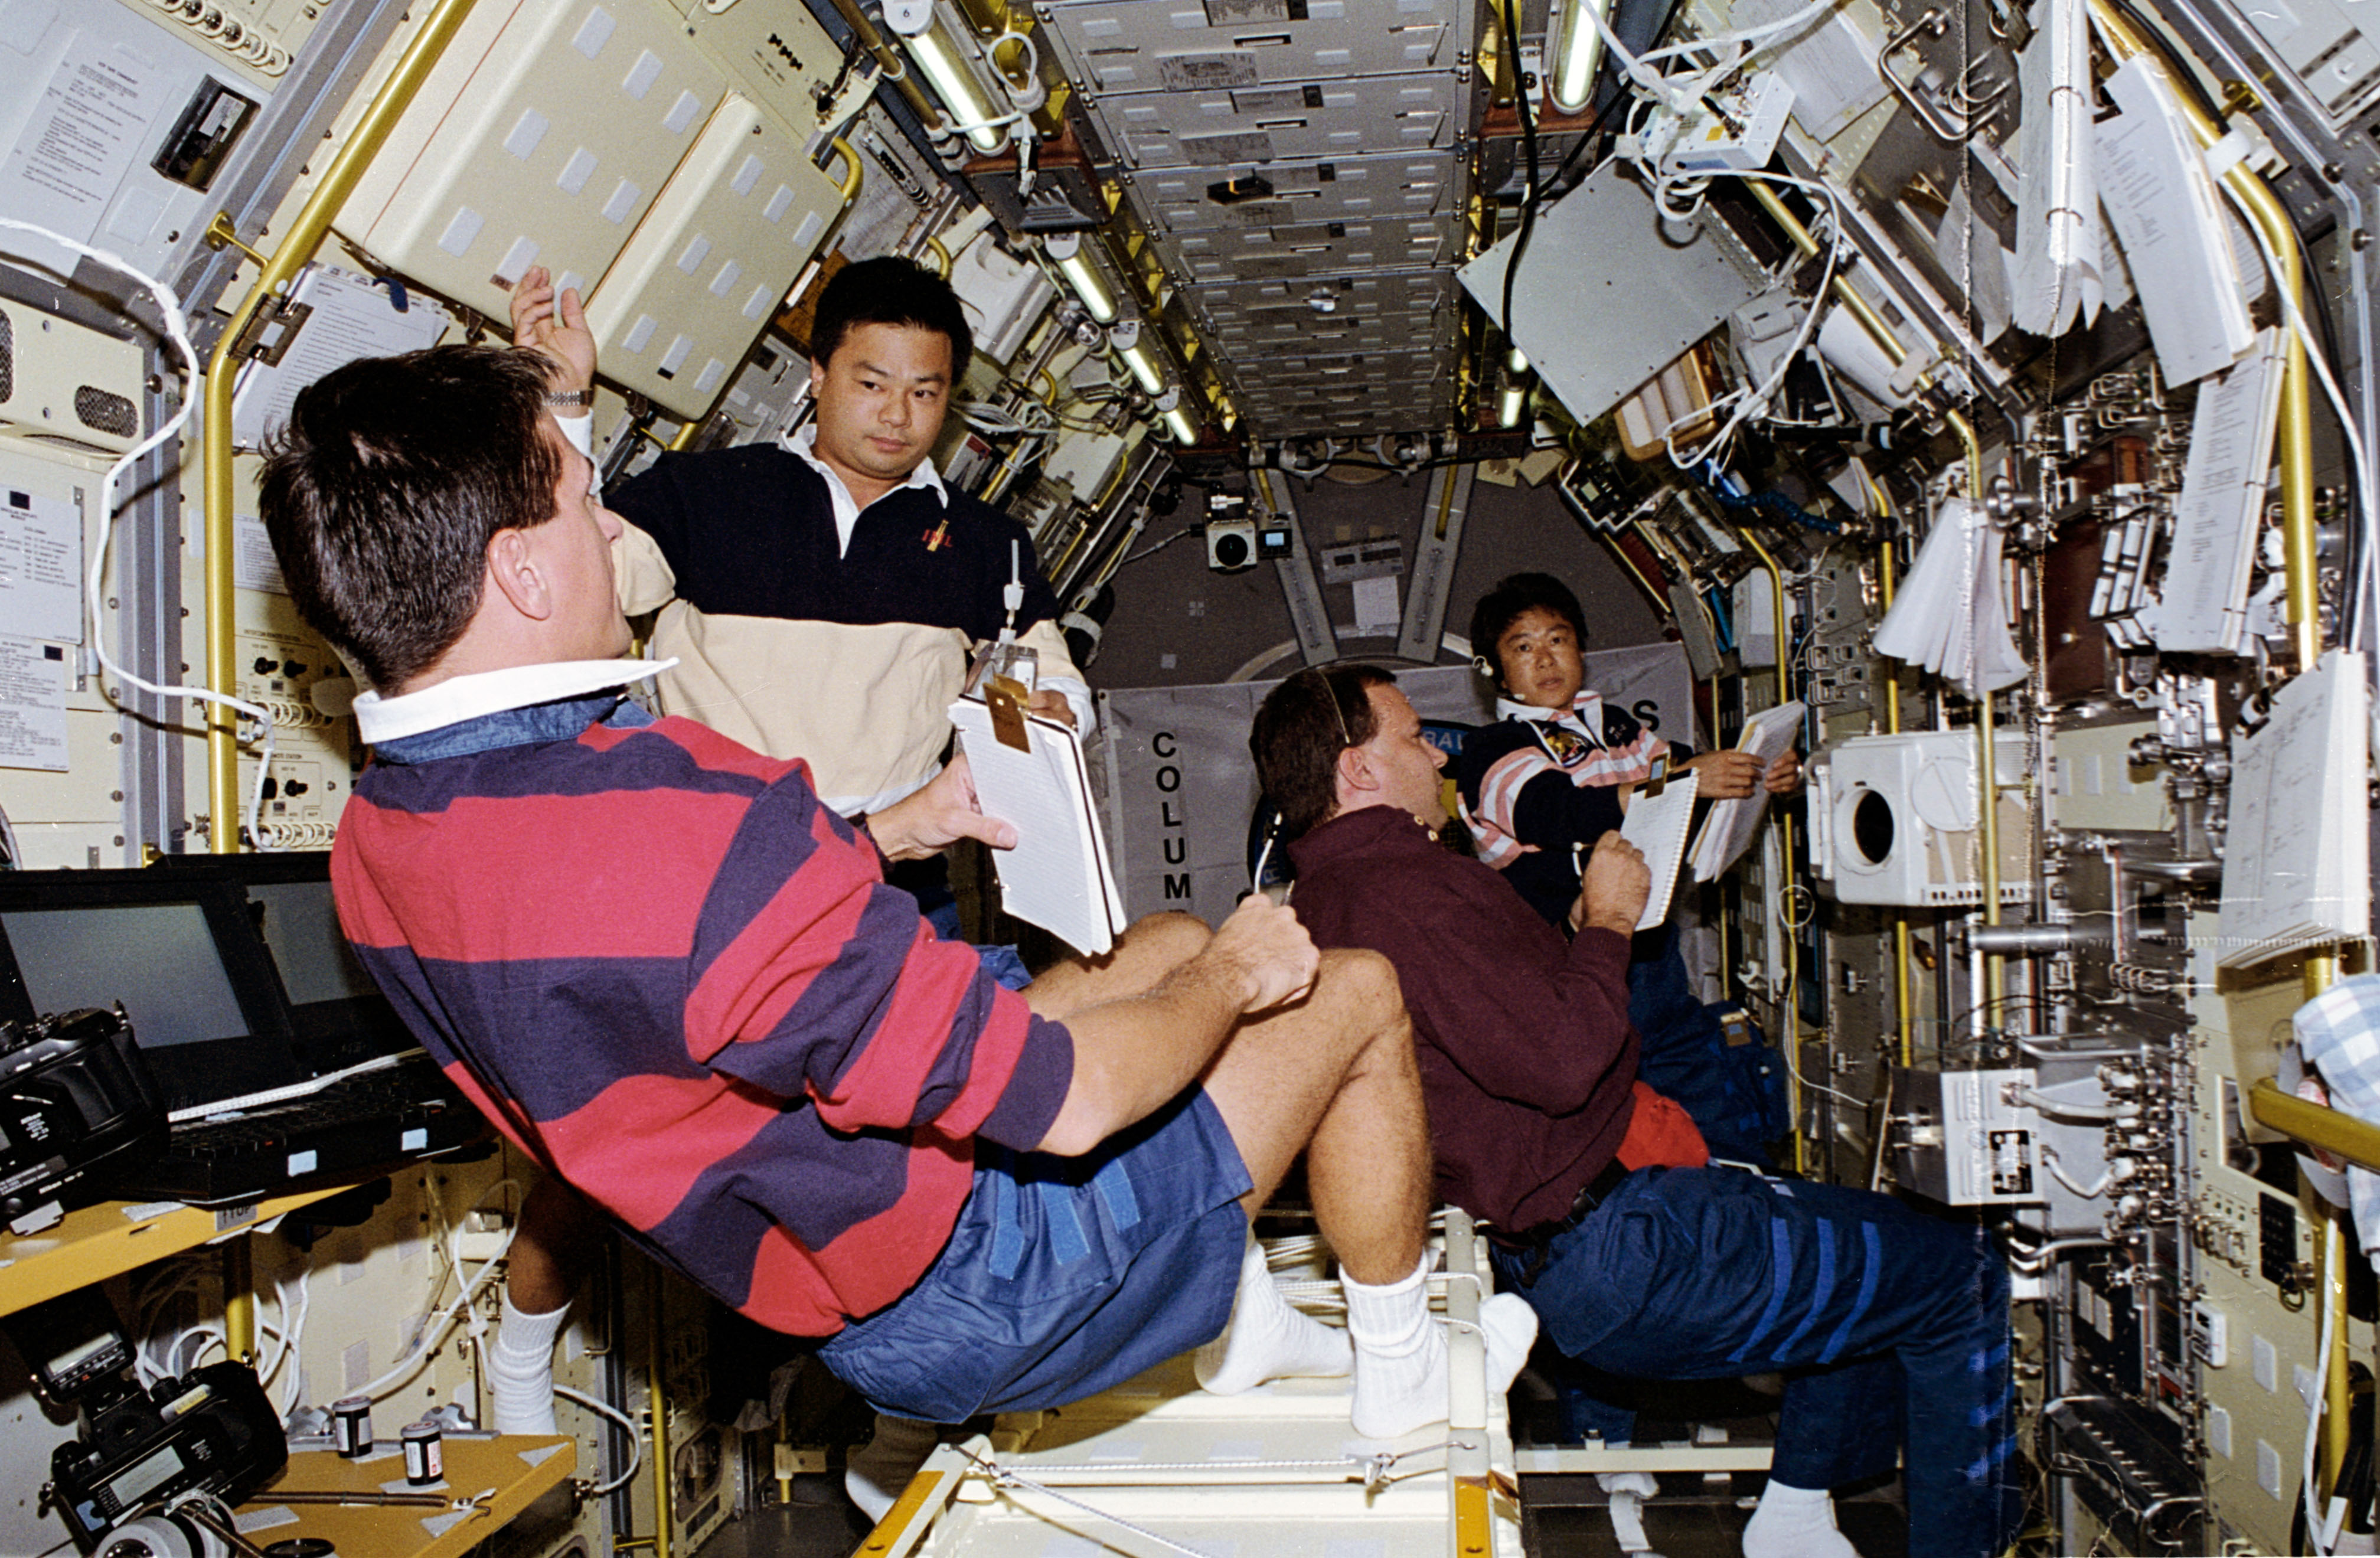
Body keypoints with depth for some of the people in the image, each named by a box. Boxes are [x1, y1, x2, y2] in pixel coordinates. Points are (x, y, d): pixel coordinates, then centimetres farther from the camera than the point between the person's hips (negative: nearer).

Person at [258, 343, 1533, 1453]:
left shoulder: (375, 841, -6)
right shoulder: (690, 822, -38)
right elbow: (1068, 1103, -30)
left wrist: (894, 833, 13)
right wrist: (1232, 978, -10)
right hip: (971, 1302, -8)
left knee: (1170, 943, 24)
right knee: (1352, 992, 5)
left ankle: (1245, 1327, 39)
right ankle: (1402, 1372, 28)